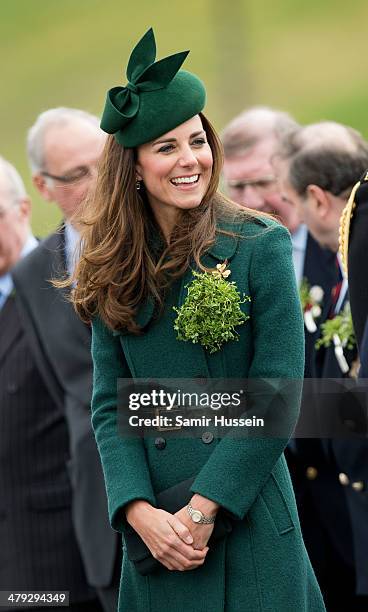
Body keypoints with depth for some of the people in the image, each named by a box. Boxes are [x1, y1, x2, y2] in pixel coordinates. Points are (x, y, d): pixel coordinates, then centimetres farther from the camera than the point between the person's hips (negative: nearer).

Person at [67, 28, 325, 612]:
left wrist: (204, 509, -14)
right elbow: (109, 403, 3)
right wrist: (140, 513, -12)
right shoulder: (116, 269, 5)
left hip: (249, 514, -3)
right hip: (156, 527, 3)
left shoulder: (260, 246, -5)